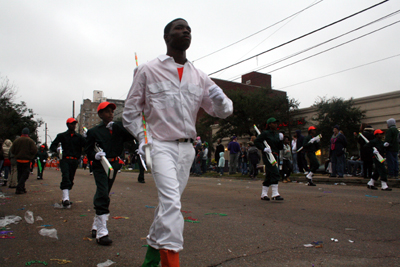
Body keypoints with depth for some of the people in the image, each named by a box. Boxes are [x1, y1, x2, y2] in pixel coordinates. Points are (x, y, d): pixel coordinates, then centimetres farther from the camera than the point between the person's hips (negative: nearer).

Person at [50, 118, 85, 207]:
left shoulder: (79, 137, 14)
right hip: (64, 160, -3)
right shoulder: (61, 136, 9)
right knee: (66, 177, -20)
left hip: (74, 161, 3)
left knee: (70, 179, 8)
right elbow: (52, 147, 7)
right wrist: (57, 149, -15)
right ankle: (66, 198, -27)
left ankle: (65, 198, 21)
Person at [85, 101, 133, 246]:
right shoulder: (94, 131, 2)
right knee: (103, 195, -15)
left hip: (114, 165, 4)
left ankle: (96, 227, 30)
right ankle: (101, 232, -11)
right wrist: (95, 155, -18)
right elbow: (88, 149, 2)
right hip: (100, 165, -4)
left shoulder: (118, 127, 8)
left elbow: (130, 135, -9)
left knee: (103, 196, 15)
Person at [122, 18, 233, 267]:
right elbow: (131, 109, 6)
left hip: (187, 148, 5)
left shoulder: (199, 76, 10)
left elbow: (223, 111, 10)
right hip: (161, 145, -4)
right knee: (171, 202, -20)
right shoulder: (148, 70, 0)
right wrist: (142, 138, -7)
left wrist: (221, 100, -13)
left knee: (170, 203, 13)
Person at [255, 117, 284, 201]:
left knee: (269, 175, 10)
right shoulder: (265, 133, -5)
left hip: (275, 156, 8)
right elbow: (256, 142, -10)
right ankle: (275, 194, -14)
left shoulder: (277, 134, 17)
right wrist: (264, 148, -20)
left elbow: (280, 147, 16)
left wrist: (281, 140, 0)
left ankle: (263, 194, 18)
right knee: (275, 173, -17)